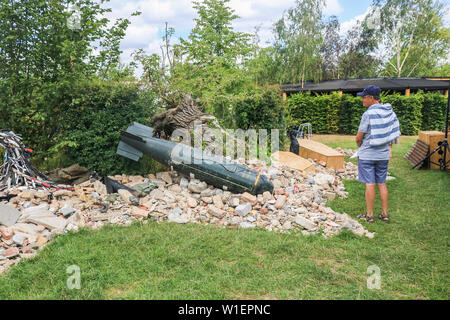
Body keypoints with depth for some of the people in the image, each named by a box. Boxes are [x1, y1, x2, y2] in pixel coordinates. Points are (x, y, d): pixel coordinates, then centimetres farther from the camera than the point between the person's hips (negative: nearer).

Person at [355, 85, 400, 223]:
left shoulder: (368, 114, -17)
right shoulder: (389, 111, 4)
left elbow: (359, 137, -11)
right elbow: (392, 132, 12)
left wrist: (360, 147, 8)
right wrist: (390, 147, 20)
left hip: (367, 155, -7)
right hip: (384, 154, 7)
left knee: (369, 184, -1)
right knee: (382, 183, 13)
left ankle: (369, 215, 7)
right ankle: (385, 214, 20)